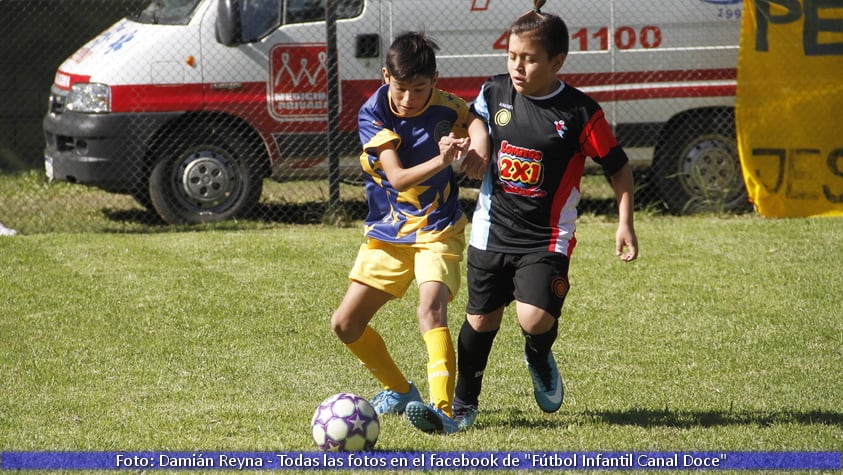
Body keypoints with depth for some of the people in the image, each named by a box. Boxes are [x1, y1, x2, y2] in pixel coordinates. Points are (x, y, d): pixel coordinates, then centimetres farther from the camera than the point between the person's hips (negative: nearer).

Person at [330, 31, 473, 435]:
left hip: (437, 231, -3)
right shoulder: (373, 114, -13)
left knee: (431, 308, -29)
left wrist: (464, 151, -12)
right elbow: (398, 177, -25)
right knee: (346, 324, 5)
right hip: (387, 234, 4)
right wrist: (440, 160, -41)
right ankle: (401, 392, 27)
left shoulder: (450, 110, -12)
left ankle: (442, 409, -38)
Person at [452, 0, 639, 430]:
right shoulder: (495, 93, -4)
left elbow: (618, 167, -3)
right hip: (492, 231, 4)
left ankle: (540, 360, 18)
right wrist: (478, 140, -5)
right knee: (480, 320, 11)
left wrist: (625, 224, -7)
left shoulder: (580, 113, -13)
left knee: (535, 320, -20)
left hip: (547, 238, -4)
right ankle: (464, 402, 33)